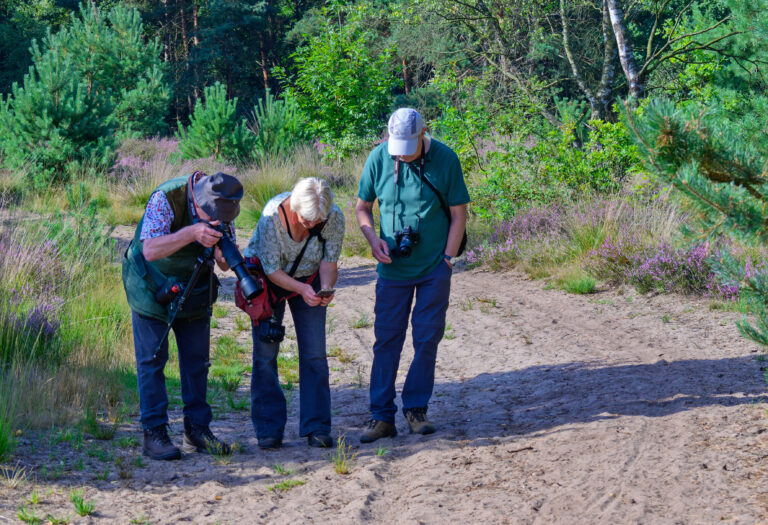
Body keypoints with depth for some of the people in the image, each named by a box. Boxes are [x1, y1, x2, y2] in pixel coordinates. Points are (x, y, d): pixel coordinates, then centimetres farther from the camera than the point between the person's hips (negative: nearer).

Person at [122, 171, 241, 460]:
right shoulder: (166, 198, -29)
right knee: (152, 358, -5)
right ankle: (154, 433, -2)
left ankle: (197, 429, 13)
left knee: (197, 358, 5)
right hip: (152, 285, -5)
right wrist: (191, 233, -49)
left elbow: (224, 264, -7)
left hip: (193, 286, 5)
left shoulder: (222, 206, -13)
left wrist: (225, 256, -32)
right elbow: (150, 250, -38)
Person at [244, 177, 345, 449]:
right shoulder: (273, 215, -31)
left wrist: (326, 288, -32)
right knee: (265, 354, -5)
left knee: (314, 355, -5)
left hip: (309, 280, 2)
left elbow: (329, 261, -12)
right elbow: (271, 270, -24)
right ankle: (268, 429, 3)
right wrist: (301, 289, -38)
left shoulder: (334, 218, -24)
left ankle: (317, 427, 2)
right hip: (268, 278, -2)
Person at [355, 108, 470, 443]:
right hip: (393, 266, 1)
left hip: (434, 267, -1)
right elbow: (362, 207, 6)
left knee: (427, 338, 3)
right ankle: (382, 416, 4)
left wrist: (448, 258, -7)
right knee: (386, 339, 1)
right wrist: (373, 239, -11)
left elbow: (458, 214, -2)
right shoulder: (379, 158, -6)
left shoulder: (445, 158, -9)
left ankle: (416, 409, 16)